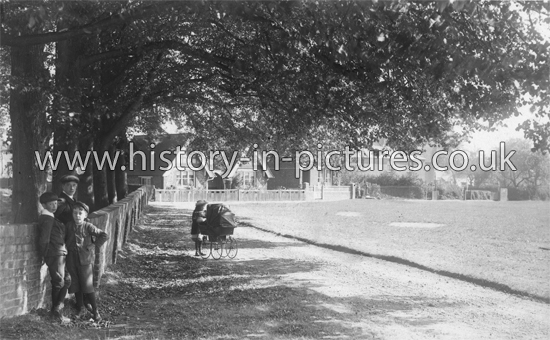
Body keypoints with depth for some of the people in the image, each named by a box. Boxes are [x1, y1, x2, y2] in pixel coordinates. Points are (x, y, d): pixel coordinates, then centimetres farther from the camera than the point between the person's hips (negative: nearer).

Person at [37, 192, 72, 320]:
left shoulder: (50, 217, 12)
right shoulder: (47, 219, -18)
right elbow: (44, 240, -20)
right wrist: (44, 255, -11)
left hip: (61, 254, 9)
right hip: (55, 255, -9)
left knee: (67, 280, 14)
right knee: (59, 282, 3)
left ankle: (57, 306, 24)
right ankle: (55, 309, 19)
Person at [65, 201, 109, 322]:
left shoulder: (88, 227, -10)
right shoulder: (69, 226, 1)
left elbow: (104, 236, -13)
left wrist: (94, 245, -10)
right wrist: (68, 248, 4)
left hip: (86, 259, -4)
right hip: (72, 260, 4)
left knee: (87, 286, -3)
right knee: (75, 285, 11)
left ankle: (95, 311, 8)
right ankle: (81, 308, 28)